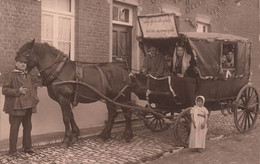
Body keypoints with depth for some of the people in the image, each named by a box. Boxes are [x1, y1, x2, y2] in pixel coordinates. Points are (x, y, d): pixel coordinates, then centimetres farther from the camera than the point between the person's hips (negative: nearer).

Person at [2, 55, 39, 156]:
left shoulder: (28, 76, 14)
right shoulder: (11, 75, -6)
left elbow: (33, 88, 24)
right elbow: (4, 90, -10)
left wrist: (35, 98, 7)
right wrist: (18, 91, -20)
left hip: (28, 106, 7)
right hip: (16, 106, -6)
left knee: (28, 127, 14)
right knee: (14, 128, 0)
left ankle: (27, 147, 27)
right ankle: (12, 150, 11)